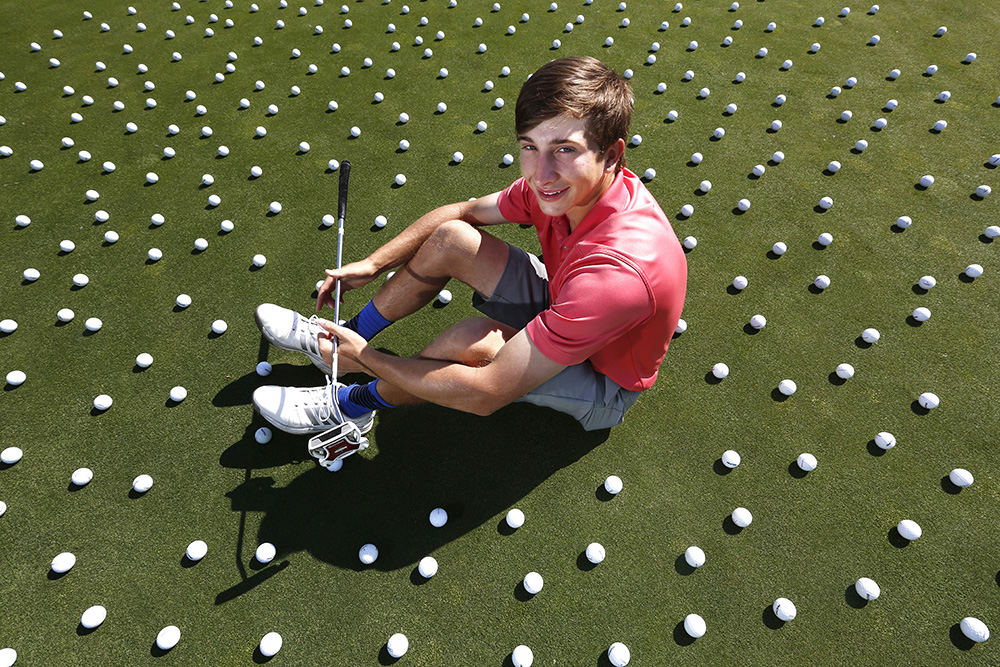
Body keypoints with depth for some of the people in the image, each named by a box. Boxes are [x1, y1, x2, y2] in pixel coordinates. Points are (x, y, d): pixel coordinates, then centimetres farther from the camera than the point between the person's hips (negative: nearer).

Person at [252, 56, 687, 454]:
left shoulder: (618, 270, -41)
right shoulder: (560, 181, -18)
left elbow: (486, 396, -38)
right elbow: (466, 211, -1)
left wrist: (366, 360, -25)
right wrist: (371, 265, -8)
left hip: (604, 384, -6)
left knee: (474, 340, -34)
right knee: (451, 237, -8)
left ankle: (351, 405, -3)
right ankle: (350, 333, 12)